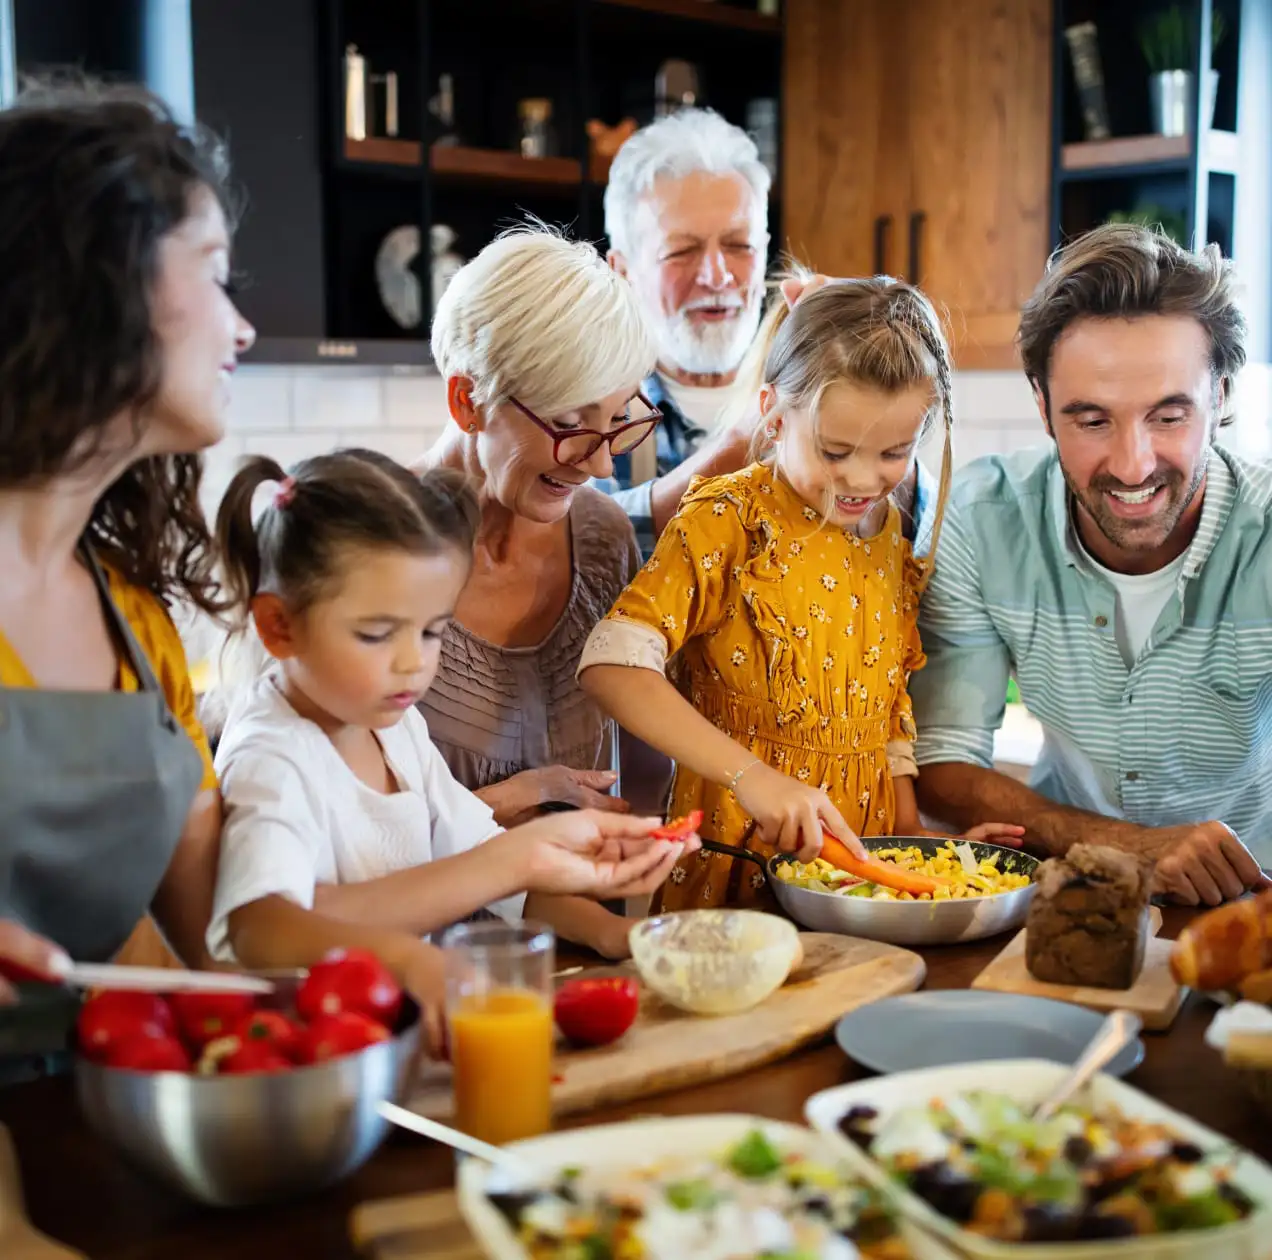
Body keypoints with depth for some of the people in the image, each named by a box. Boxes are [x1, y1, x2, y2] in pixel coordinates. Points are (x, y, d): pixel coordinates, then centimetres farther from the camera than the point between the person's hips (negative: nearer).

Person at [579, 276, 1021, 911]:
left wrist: (915, 833, 7)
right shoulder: (728, 522, -9)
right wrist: (750, 776, -27)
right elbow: (612, 662, -20)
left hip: (864, 863, 5)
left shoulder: (892, 537, 9)